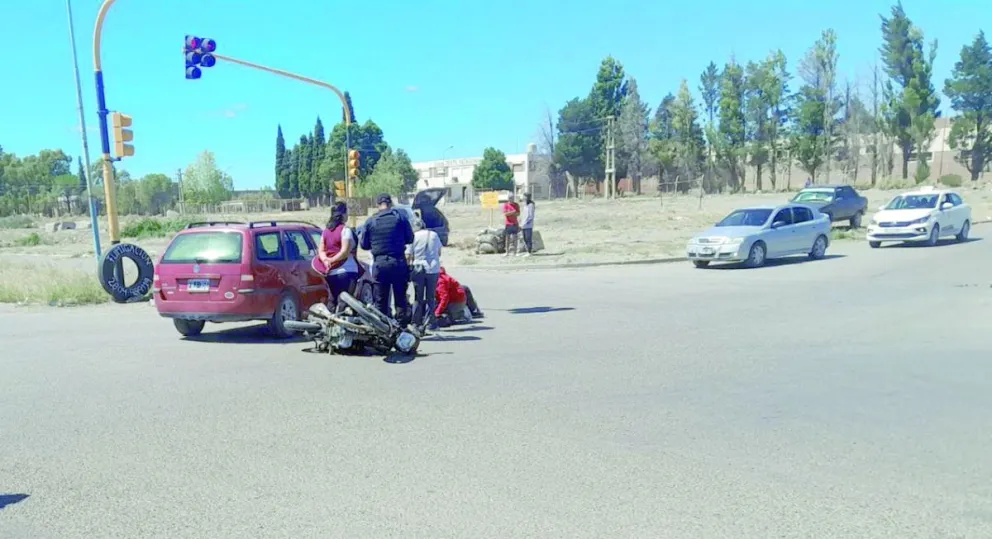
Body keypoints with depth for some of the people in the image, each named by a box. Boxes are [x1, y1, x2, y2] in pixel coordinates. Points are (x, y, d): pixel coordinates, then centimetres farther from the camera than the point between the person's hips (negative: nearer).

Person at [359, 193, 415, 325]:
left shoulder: (370, 221, 1)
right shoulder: (400, 217, -1)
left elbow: (364, 244, 5)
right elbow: (410, 239, 3)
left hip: (379, 263, 0)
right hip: (399, 262, 0)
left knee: (380, 301, 8)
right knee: (401, 298, 8)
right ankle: (401, 324, 8)